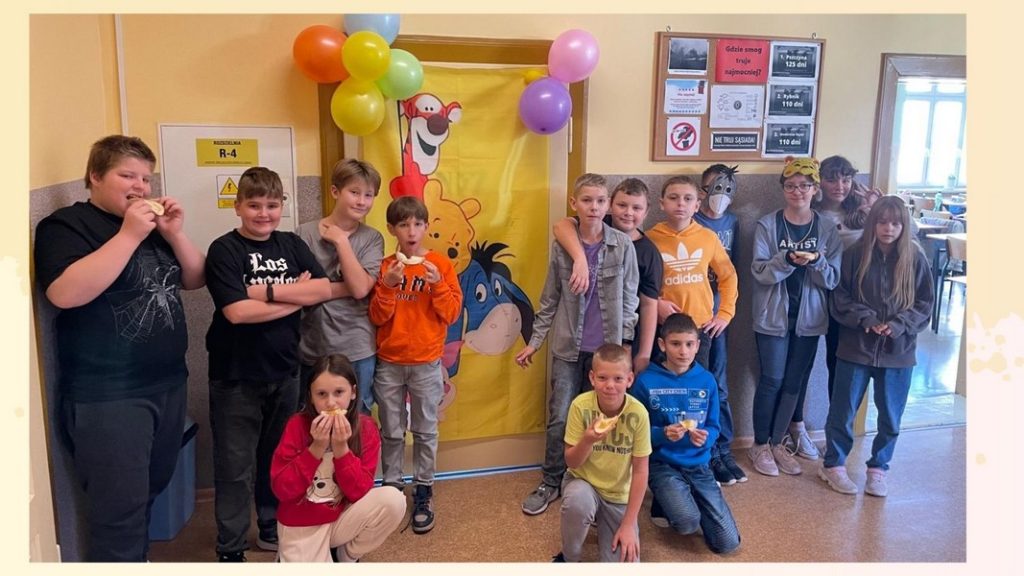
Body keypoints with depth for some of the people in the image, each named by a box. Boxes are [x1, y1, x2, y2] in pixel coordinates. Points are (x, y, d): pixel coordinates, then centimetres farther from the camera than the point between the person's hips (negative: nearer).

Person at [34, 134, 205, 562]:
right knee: (119, 514, -3)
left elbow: (195, 280, 11)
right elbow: (65, 293, -24)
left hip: (168, 385, 7)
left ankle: (137, 557, 36)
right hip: (106, 397, -7)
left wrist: (175, 234, -5)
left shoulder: (153, 226, 14)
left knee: (151, 492, 18)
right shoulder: (66, 225, -7)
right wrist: (129, 234, -23)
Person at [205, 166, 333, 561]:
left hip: (285, 372, 5)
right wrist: (296, 296, -13)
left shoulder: (292, 245, 5)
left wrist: (269, 291, -17)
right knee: (235, 466, 5)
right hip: (236, 377, -4)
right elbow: (237, 311, -21)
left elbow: (324, 290, -7)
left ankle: (272, 528, 36)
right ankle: (230, 548, 20)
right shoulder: (224, 250, -10)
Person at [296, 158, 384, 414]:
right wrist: (347, 287, -15)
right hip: (311, 349, 0)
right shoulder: (304, 234, -4)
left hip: (357, 351, 0)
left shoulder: (372, 238, -2)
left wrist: (341, 240, -12)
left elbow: (361, 288, -16)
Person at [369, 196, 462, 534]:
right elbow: (377, 317, -5)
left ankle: (423, 494, 20)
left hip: (426, 363, -1)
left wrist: (437, 284, -20)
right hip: (388, 363, 1)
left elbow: (452, 313, -5)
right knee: (391, 432, 10)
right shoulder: (384, 267, 0)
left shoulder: (441, 264, -2)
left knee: (425, 431, 7)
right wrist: (387, 286, -20)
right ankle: (392, 489, 25)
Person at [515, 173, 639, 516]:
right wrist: (535, 341, 5)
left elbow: (629, 297, 1)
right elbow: (550, 299, 5)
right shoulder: (561, 245, -2)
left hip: (607, 346, -1)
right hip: (568, 346, 1)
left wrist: (625, 343, -1)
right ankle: (551, 482, 23)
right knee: (559, 417, 7)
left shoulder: (623, 246, -5)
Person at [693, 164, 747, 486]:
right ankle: (710, 453, 12)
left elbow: (731, 267, 15)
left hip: (719, 311, 5)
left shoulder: (731, 222, 10)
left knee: (718, 384, 11)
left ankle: (723, 449, 21)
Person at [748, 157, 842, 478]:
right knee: (772, 381, 1)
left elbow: (833, 279, -2)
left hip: (809, 318, 3)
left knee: (794, 382, 10)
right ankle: (760, 445, 17)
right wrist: (787, 260, -29)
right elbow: (759, 271, -12)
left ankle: (777, 442, 26)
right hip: (773, 316, -3)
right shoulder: (767, 225, -5)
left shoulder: (827, 229, 2)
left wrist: (815, 261, -22)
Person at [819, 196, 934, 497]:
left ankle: (878, 468, 30)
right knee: (842, 412, 7)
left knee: (890, 417, 12)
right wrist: (865, 318, -17)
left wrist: (900, 324, -15)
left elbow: (925, 302, 1)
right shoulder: (855, 255, -5)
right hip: (856, 346, -1)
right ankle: (833, 465, 25)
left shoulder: (915, 258, -2)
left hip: (898, 350, 1)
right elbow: (840, 297, -2)